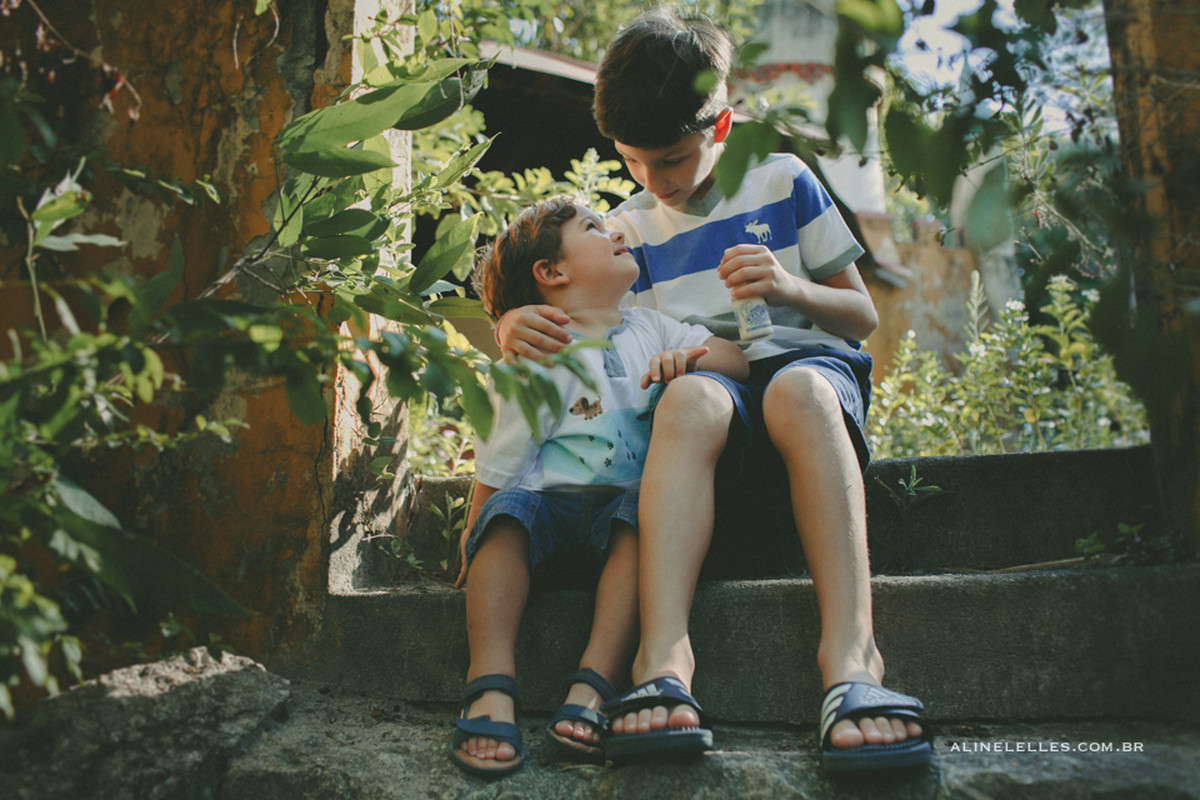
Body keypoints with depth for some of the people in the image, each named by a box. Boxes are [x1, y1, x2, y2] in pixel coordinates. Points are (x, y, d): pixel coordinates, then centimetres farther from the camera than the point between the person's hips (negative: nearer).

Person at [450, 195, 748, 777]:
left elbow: (739, 359, 10)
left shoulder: (647, 330, 17)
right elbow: (498, 466, 2)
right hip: (552, 498, -2)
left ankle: (591, 687, -39)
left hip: (628, 497, 2)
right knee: (508, 511, -33)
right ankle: (491, 688, -39)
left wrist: (690, 356, -11)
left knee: (643, 513, -32)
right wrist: (476, 545, -1)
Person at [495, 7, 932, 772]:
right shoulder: (629, 227, 16)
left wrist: (790, 288, -9)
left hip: (803, 361, 0)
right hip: (702, 377, 1)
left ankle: (851, 657, -50)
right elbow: (588, 337, 14)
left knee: (799, 389, -39)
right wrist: (518, 326, -10)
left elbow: (862, 315, 13)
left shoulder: (783, 181, 12)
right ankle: (665, 659, -51)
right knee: (690, 398, -38)